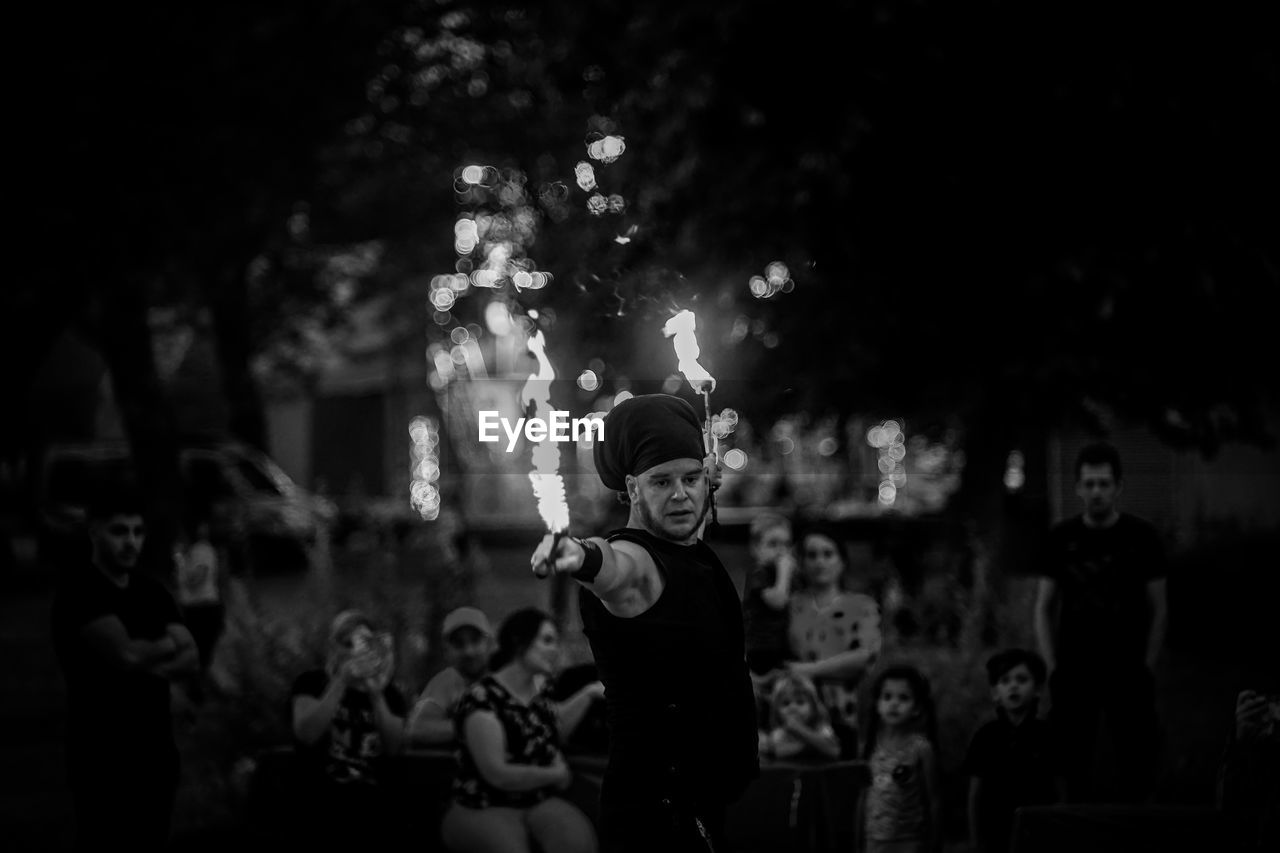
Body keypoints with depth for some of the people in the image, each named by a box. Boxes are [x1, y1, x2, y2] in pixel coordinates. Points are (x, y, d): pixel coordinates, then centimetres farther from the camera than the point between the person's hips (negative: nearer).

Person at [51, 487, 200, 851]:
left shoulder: (152, 591, 12)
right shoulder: (79, 589, -10)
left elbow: (190, 659, 2)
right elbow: (125, 654, -21)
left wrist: (152, 668, -18)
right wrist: (169, 645, -2)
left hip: (157, 745, 6)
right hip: (102, 751, -6)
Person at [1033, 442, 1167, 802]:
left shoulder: (1141, 537, 1)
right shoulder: (1062, 538, 5)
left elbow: (1158, 609, 4)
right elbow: (1044, 608, 9)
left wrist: (1145, 668, -4)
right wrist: (1052, 668, 1)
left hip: (1128, 674, -1)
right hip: (1074, 674, 1)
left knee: (1136, 773, -1)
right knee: (1072, 771, 3)